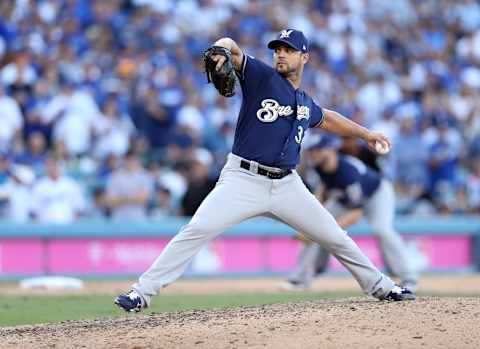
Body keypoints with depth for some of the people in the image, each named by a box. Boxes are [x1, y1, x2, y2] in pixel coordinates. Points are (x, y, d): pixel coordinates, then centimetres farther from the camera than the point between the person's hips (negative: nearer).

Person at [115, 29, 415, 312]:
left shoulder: (306, 104, 17)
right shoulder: (262, 76, 1)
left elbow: (326, 118, 40)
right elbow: (231, 47, -14)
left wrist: (365, 134, 45)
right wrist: (222, 49, -38)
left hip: (287, 186, 5)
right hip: (243, 181, -5)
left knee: (335, 237, 8)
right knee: (197, 230, -21)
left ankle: (379, 286, 28)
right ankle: (142, 293, -20)